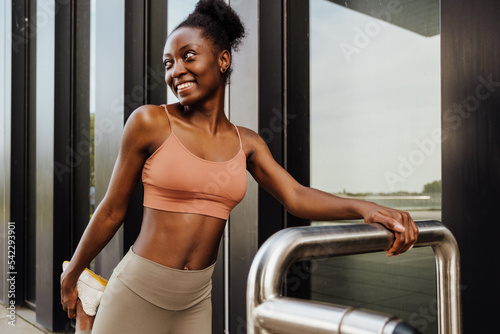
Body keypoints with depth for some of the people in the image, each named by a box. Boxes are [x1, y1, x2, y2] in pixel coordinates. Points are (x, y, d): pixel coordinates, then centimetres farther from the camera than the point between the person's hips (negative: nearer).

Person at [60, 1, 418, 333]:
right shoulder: (150, 122, -8)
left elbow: (296, 196, -9)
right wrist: (72, 274, 8)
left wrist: (364, 207, -25)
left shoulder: (246, 143, 3)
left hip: (197, 299, 3)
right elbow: (113, 209, -1)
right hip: (138, 293, -3)